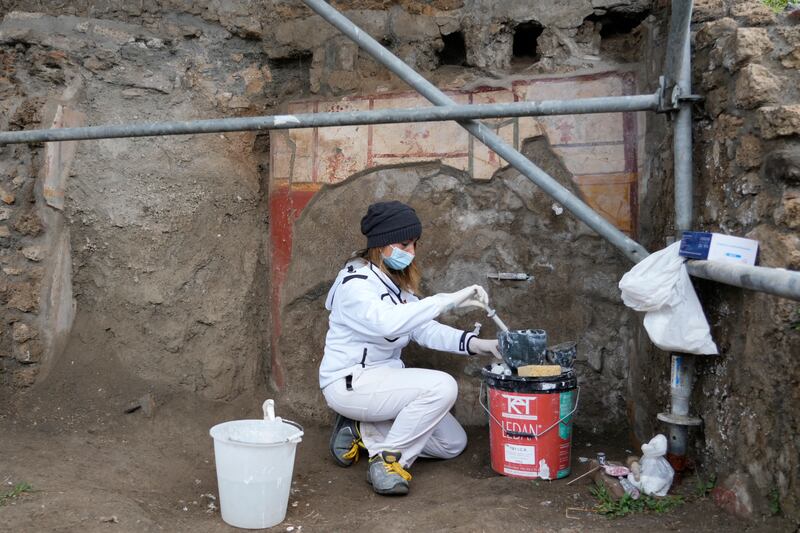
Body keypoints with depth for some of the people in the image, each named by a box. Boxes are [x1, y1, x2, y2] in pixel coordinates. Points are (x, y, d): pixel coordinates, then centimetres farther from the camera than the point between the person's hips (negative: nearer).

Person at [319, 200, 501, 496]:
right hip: (349, 383, -9)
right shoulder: (355, 282, -17)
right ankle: (389, 459, -15)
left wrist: (474, 343, -12)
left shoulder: (396, 282, 11)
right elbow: (387, 322, -38)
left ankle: (362, 432, 9)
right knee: (442, 386, -28)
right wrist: (448, 300, -40)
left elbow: (425, 330, 3)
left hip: (384, 379, 9)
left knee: (453, 443, 6)